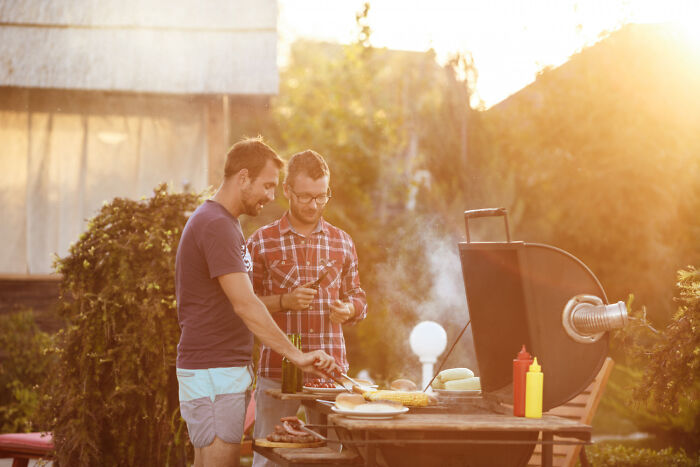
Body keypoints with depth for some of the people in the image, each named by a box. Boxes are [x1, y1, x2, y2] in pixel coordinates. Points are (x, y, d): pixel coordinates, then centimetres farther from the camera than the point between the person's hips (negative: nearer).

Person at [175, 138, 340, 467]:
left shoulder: (218, 221, 17)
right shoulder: (216, 225, -17)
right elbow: (244, 305, -24)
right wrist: (296, 355, -24)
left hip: (223, 369, 10)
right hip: (213, 371, -10)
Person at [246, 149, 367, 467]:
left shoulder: (342, 243, 10)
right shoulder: (261, 242, 2)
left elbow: (358, 298, 18)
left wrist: (348, 309, -4)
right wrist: (284, 302, -15)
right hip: (276, 370, -2)